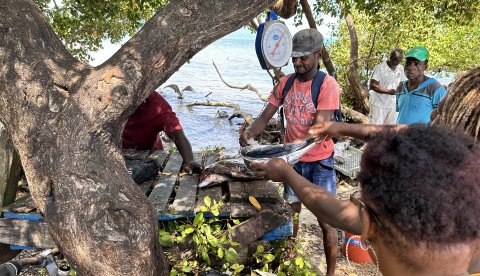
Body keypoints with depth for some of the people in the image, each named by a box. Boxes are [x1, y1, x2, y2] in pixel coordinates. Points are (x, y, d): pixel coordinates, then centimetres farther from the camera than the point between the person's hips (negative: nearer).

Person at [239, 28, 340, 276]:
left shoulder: (327, 85, -16)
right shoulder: (285, 83, 0)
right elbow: (265, 117, -3)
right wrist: (250, 134, -24)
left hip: (319, 162, -5)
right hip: (293, 161, 5)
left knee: (325, 221, 4)